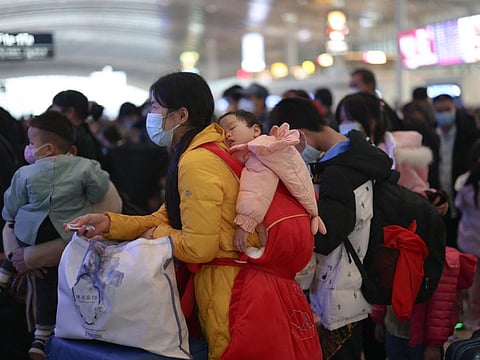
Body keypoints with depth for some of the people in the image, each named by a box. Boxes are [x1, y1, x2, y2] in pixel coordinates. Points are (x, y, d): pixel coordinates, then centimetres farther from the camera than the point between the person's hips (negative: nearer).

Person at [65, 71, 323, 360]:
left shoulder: (196, 162, -20)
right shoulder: (213, 147, 9)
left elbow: (198, 247, -22)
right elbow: (167, 217, 10)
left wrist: (157, 235, -4)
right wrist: (110, 223, 1)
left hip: (229, 288, -9)